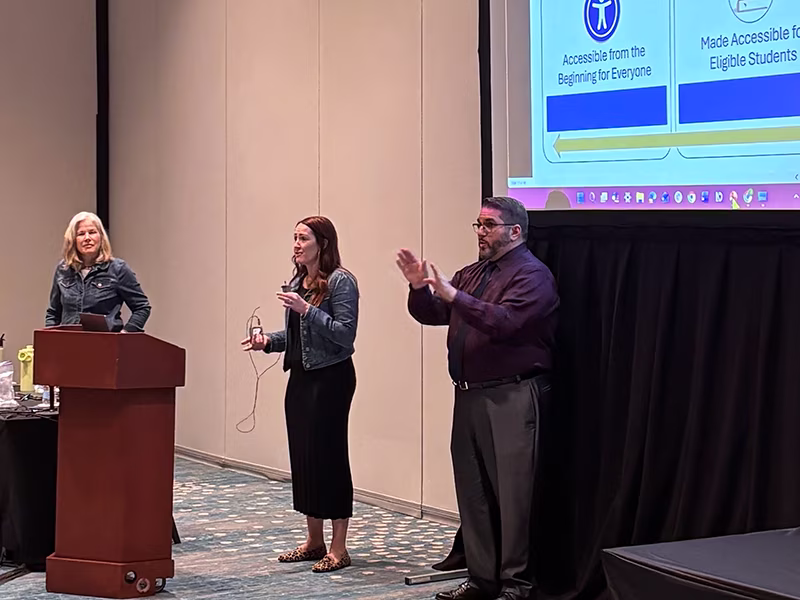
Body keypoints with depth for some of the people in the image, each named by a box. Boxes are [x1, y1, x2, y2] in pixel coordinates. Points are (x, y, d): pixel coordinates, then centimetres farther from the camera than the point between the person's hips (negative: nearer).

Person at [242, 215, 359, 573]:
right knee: (302, 454, 10)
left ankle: (339, 549, 2)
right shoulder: (297, 281, 13)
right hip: (300, 376, 8)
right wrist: (268, 341, 3)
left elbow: (345, 335, -18)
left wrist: (307, 309, -24)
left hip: (330, 378, -8)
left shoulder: (340, 281, -11)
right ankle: (314, 542, 21)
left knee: (328, 455, -5)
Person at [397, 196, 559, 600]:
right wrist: (419, 287, -2)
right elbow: (432, 314, 18)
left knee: (512, 493, -5)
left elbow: (505, 321, -24)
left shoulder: (532, 275, -8)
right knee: (473, 491, 12)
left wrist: (453, 295, -28)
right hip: (469, 396, 8)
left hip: (511, 398, -8)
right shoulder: (472, 273, 17)